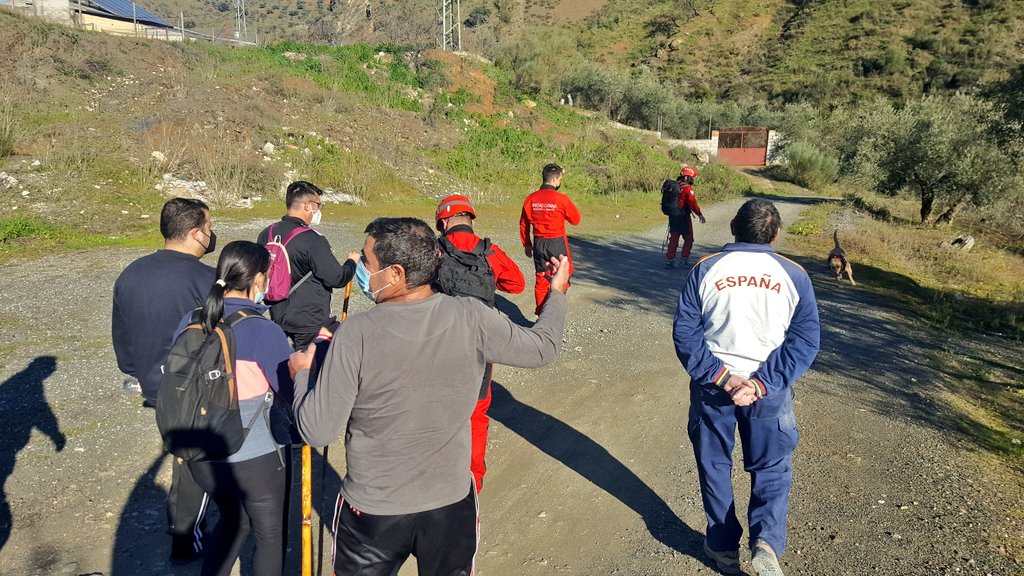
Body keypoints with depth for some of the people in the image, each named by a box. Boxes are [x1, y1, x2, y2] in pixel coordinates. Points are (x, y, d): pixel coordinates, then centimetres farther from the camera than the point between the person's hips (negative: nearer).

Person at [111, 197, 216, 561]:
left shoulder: (130, 274, -3)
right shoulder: (207, 280, -25)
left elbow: (120, 336, 10)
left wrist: (135, 374, 25)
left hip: (155, 388, 6)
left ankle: (180, 521, 43)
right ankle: (185, 540, 28)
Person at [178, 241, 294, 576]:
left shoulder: (189, 322, -3)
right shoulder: (264, 332, -22)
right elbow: (296, 391, -15)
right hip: (256, 460, -6)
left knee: (232, 521, 30)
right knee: (270, 535, 18)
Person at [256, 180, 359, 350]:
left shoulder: (266, 234, 1)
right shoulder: (312, 241, -22)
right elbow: (337, 279, -18)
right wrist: (352, 262, 2)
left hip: (278, 317, 7)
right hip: (310, 323, -7)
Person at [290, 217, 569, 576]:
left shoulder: (356, 334, -24)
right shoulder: (472, 318, -17)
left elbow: (318, 431, -18)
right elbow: (542, 348, -1)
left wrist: (302, 374, 1)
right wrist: (557, 293, 17)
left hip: (373, 511, -2)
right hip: (453, 503, 2)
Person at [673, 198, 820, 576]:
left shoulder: (705, 269, -5)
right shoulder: (794, 276, -3)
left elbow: (685, 332, -10)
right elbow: (805, 341, -8)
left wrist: (721, 377, -13)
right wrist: (762, 384, -14)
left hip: (711, 386, 0)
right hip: (769, 390, 0)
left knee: (714, 464, 17)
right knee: (772, 467, 16)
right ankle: (767, 540, -4)